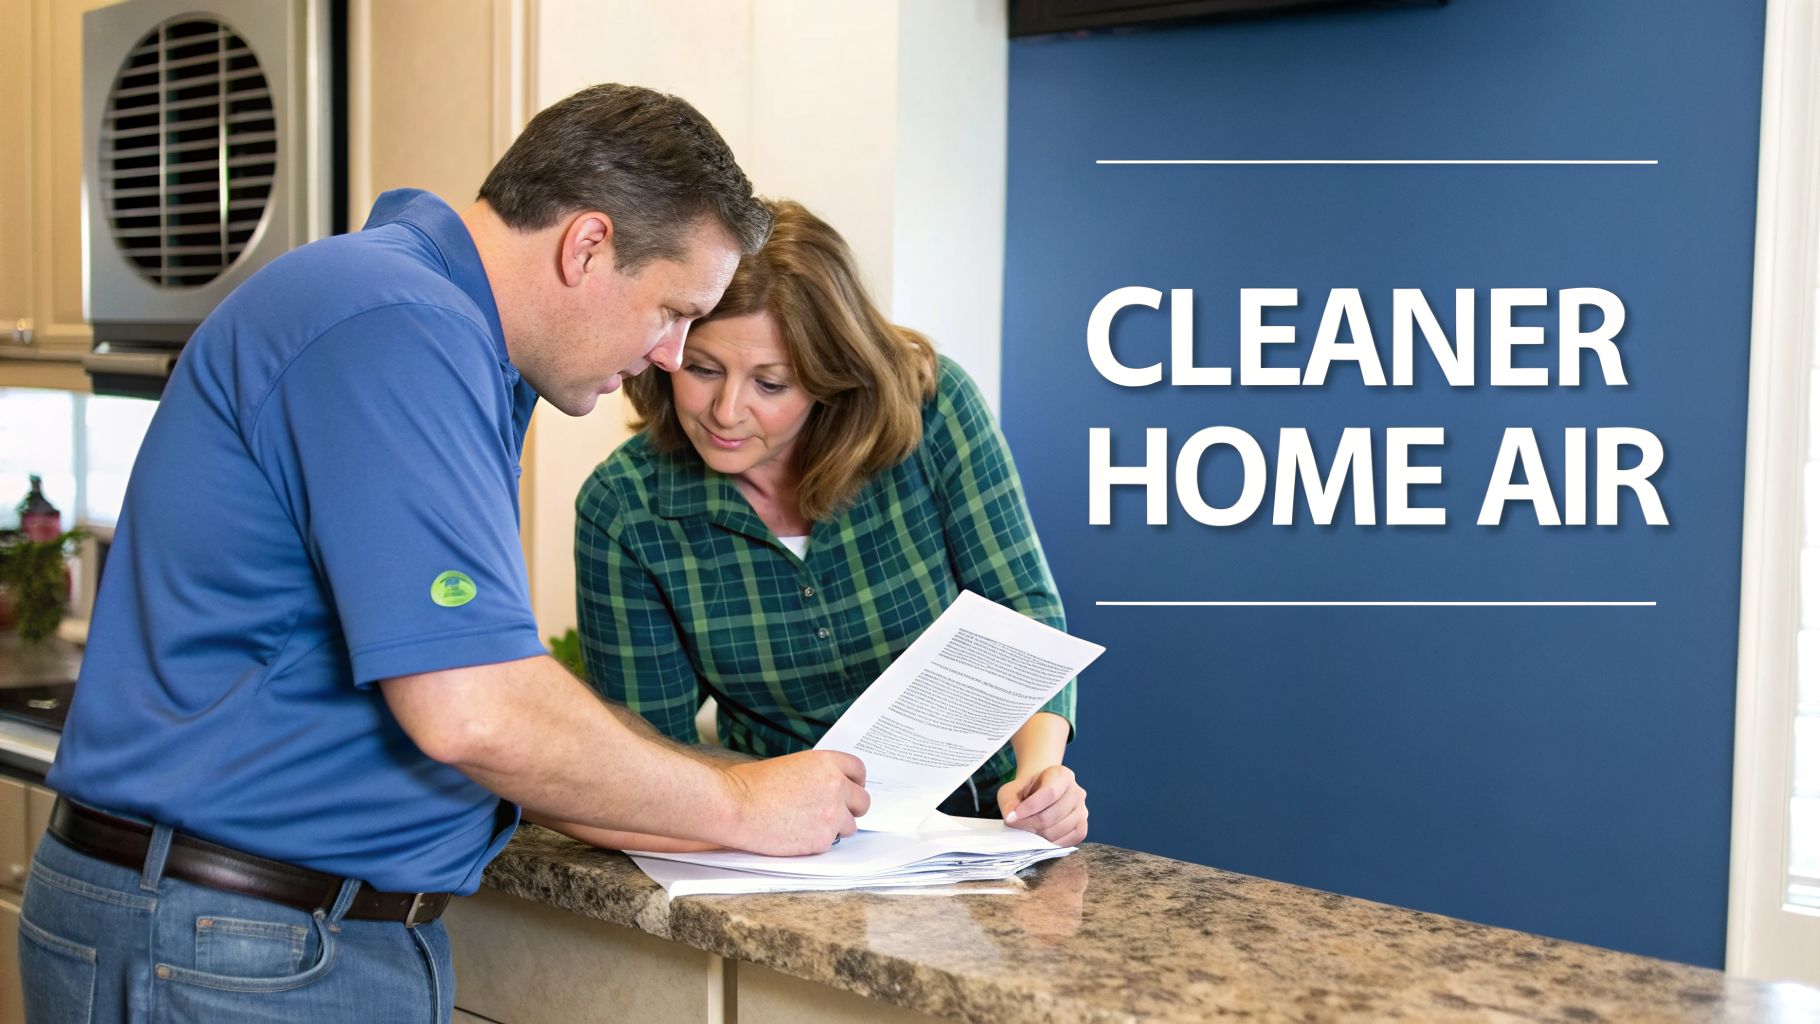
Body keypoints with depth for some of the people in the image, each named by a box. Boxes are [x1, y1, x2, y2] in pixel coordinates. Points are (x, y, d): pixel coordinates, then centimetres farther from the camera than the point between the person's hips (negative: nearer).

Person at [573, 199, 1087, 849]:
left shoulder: (930, 408, -13)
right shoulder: (621, 509, -12)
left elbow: (1025, 605, -8)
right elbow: (651, 745, -6)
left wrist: (1040, 765, -26)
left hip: (979, 812, 1)